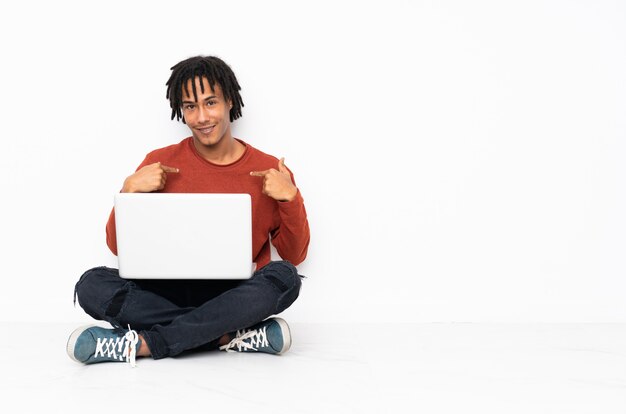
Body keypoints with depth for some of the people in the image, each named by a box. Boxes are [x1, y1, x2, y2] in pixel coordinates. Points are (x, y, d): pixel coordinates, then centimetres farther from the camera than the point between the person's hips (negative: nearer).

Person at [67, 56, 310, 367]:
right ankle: (230, 336, -25)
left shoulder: (269, 173, 3)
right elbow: (119, 247, 6)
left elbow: (294, 256, 5)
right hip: (167, 293, 1)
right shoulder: (160, 164, 5)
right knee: (93, 285, -24)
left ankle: (144, 343, -28)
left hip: (234, 297, 0)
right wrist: (130, 190, -11)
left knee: (283, 277, -31)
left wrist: (290, 198, -11)